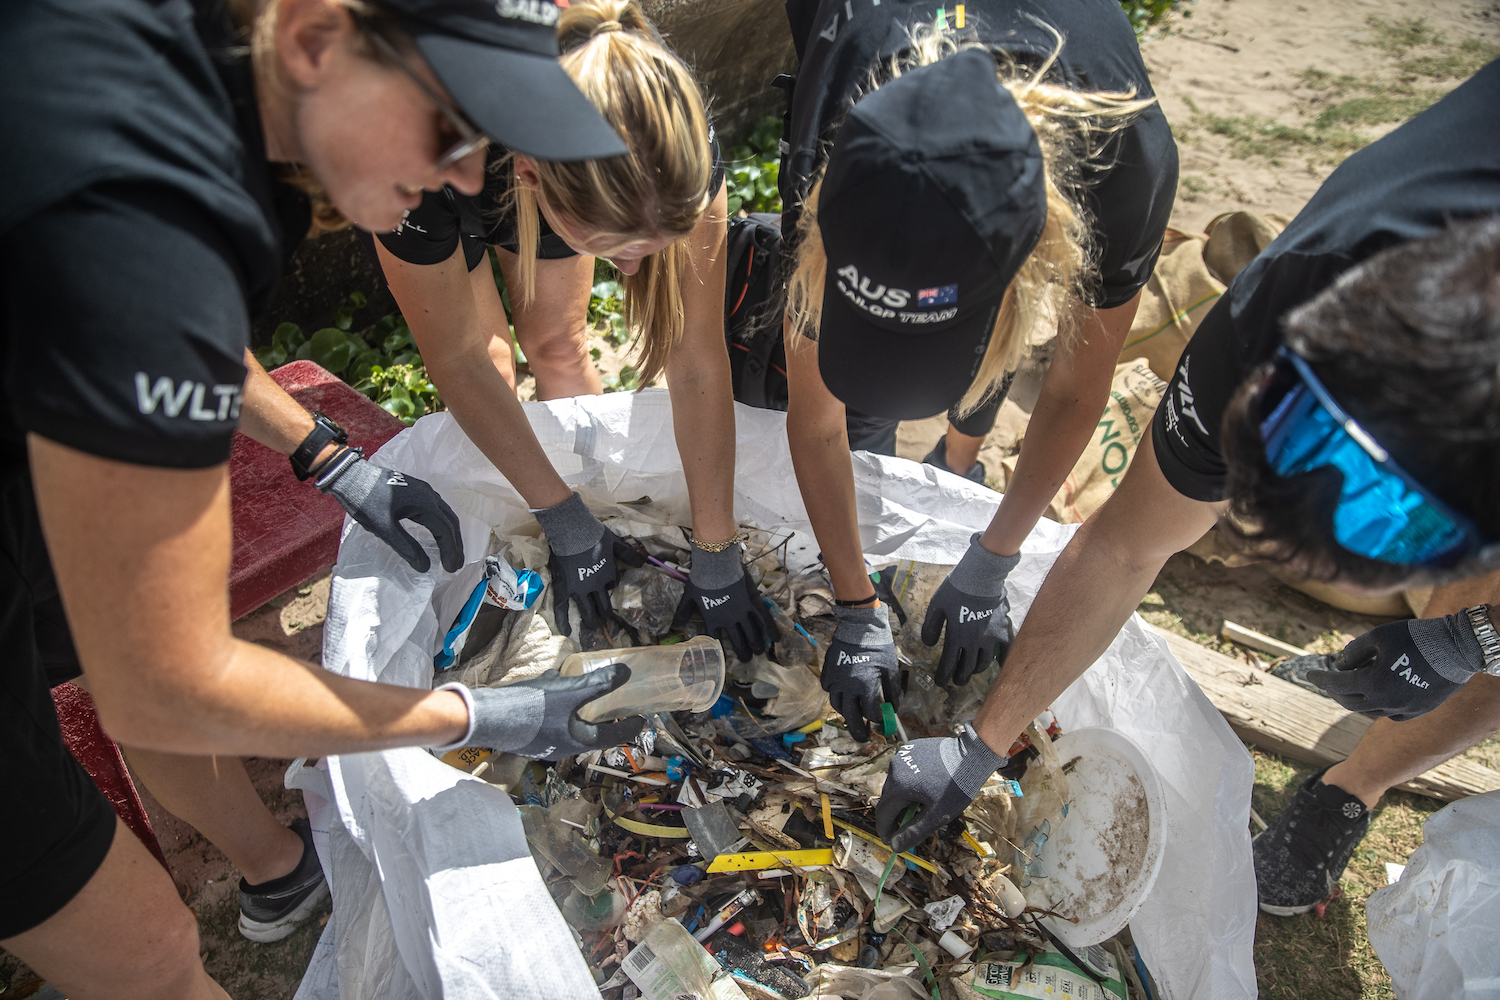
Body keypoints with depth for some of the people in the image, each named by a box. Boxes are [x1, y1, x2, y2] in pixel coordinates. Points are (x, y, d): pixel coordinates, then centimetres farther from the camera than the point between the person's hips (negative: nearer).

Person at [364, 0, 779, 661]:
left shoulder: (679, 151, -40)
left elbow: (698, 363, -33)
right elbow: (459, 361, -32)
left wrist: (717, 558, -27)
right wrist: (566, 525, -27)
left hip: (556, 165, 2)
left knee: (559, 344, 2)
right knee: (488, 358, -7)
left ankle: (595, 493, 27)